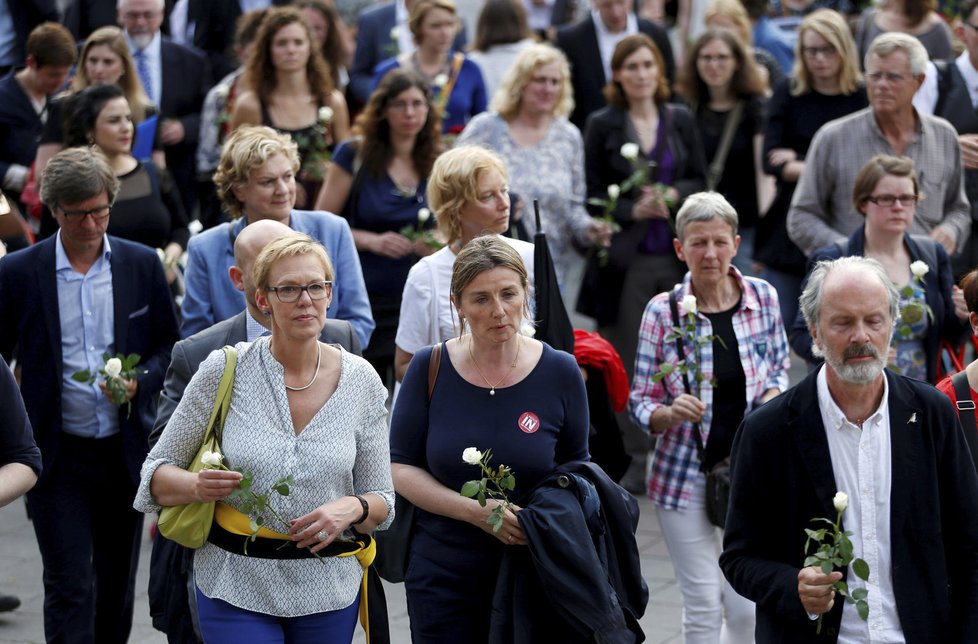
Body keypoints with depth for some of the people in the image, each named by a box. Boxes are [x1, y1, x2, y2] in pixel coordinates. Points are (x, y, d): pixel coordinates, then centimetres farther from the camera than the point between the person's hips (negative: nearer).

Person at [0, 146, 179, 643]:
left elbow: (169, 346, 8)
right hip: (57, 454, -3)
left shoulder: (142, 265, 1)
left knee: (117, 586, 13)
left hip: (125, 451, 3)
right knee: (70, 588, -7)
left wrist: (141, 381, -12)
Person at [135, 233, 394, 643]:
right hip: (236, 590, -2)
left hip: (328, 590, 2)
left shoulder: (361, 381, -1)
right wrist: (197, 486, -20)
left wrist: (352, 509, -16)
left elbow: (382, 502, 6)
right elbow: (156, 474, 2)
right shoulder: (224, 371, -5)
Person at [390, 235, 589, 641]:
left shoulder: (560, 372, -3)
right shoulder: (430, 368, -3)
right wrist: (474, 511, -16)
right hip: (443, 574, 0)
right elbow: (400, 467, -2)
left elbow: (577, 469, 8)